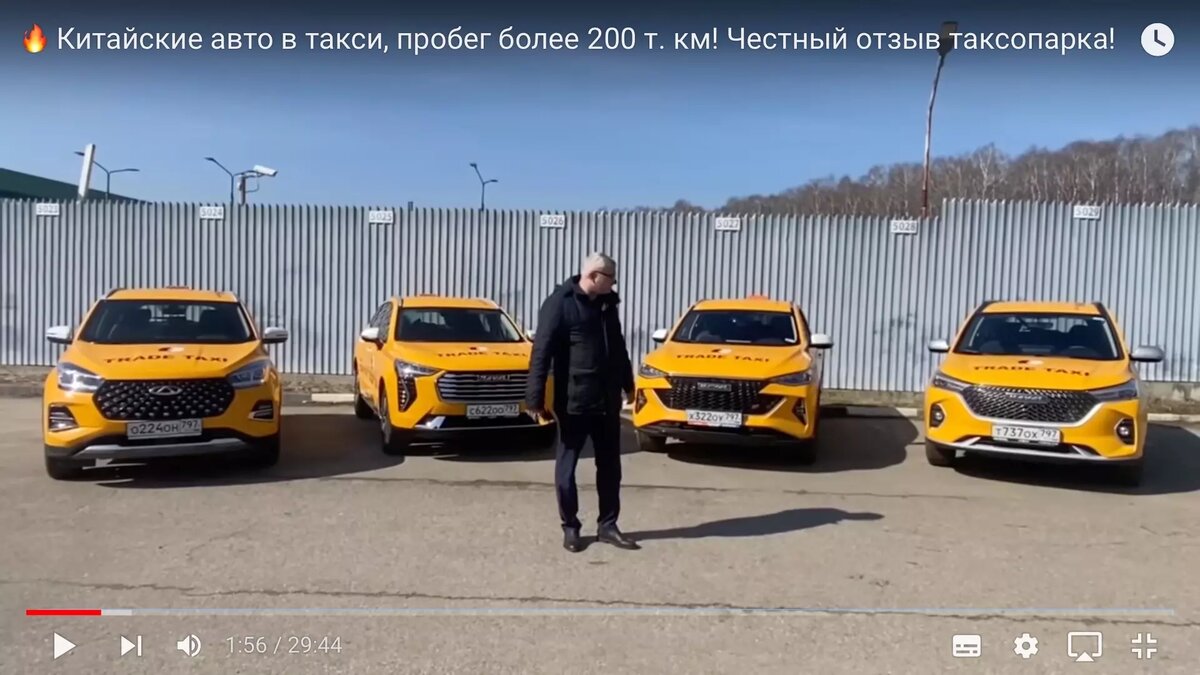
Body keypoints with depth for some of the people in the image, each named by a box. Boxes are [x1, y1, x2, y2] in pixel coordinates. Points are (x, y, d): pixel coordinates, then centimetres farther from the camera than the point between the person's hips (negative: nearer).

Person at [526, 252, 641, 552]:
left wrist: (627, 384, 27)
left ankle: (608, 525, 22)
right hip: (573, 401, -6)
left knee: (610, 466, 11)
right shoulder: (559, 303, -12)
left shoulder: (607, 303, 11)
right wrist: (535, 398, -19)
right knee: (567, 465, 5)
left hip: (607, 401, 7)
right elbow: (542, 353, -15)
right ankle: (570, 527, 18)